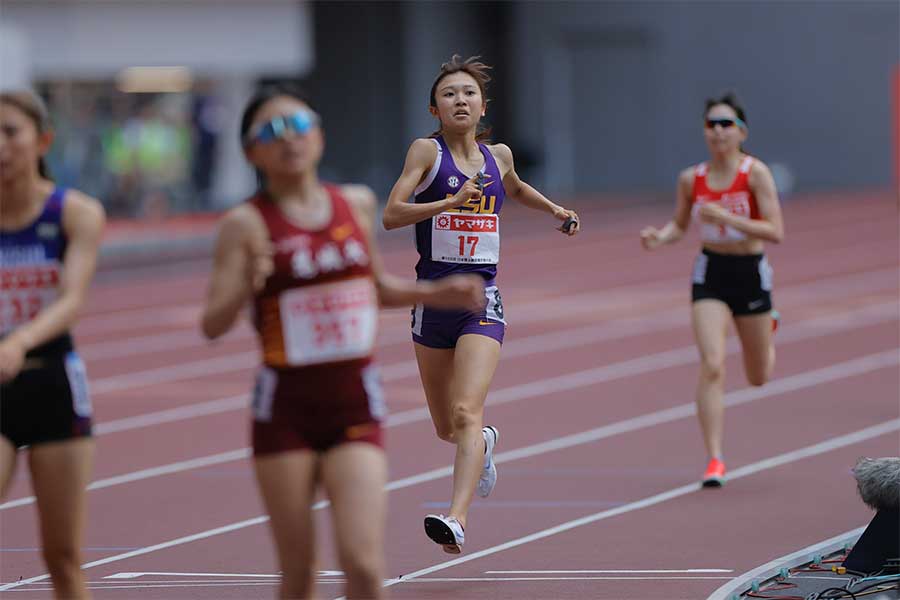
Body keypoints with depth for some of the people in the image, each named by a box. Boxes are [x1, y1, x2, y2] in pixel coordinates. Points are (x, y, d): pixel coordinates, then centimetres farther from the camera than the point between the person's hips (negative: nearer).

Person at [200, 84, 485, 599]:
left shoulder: (358, 204, 6)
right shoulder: (247, 223, -5)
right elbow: (213, 324, -11)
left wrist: (437, 294, 10)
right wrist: (247, 284, -30)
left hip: (356, 406, 2)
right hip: (286, 407, -2)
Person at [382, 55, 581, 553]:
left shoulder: (498, 155, 9)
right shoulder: (426, 151, -2)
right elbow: (391, 215, -14)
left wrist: (554, 209, 22)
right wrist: (452, 201, -23)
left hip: (482, 298, 0)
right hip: (433, 297, 0)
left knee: (467, 412, -21)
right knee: (445, 429, 14)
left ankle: (457, 520, -33)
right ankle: (485, 443, 50)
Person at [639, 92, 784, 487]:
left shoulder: (756, 172, -13)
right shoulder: (691, 179, -2)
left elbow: (776, 232, -19)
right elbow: (680, 225, 13)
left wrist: (727, 218, -29)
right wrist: (659, 237, -9)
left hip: (751, 274, -1)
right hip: (710, 273, 1)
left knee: (758, 379, 16)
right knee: (712, 367, -17)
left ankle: (768, 327, 53)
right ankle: (714, 461, -13)